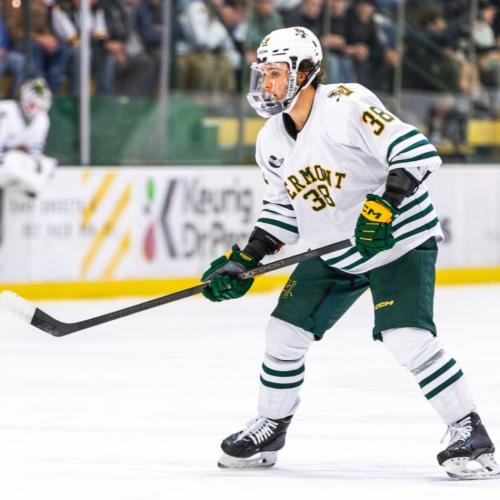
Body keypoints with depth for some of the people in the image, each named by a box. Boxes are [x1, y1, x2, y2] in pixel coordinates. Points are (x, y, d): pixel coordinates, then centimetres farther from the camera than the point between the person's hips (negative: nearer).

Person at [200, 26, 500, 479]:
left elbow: (417, 152, -28)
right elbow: (282, 209, 15)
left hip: (400, 240, -8)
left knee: (407, 337, -23)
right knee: (285, 331, 5)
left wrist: (383, 205, -38)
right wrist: (245, 260, 6)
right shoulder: (271, 142, 3)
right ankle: (270, 428, 25)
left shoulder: (348, 106, -23)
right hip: (333, 253, 8)